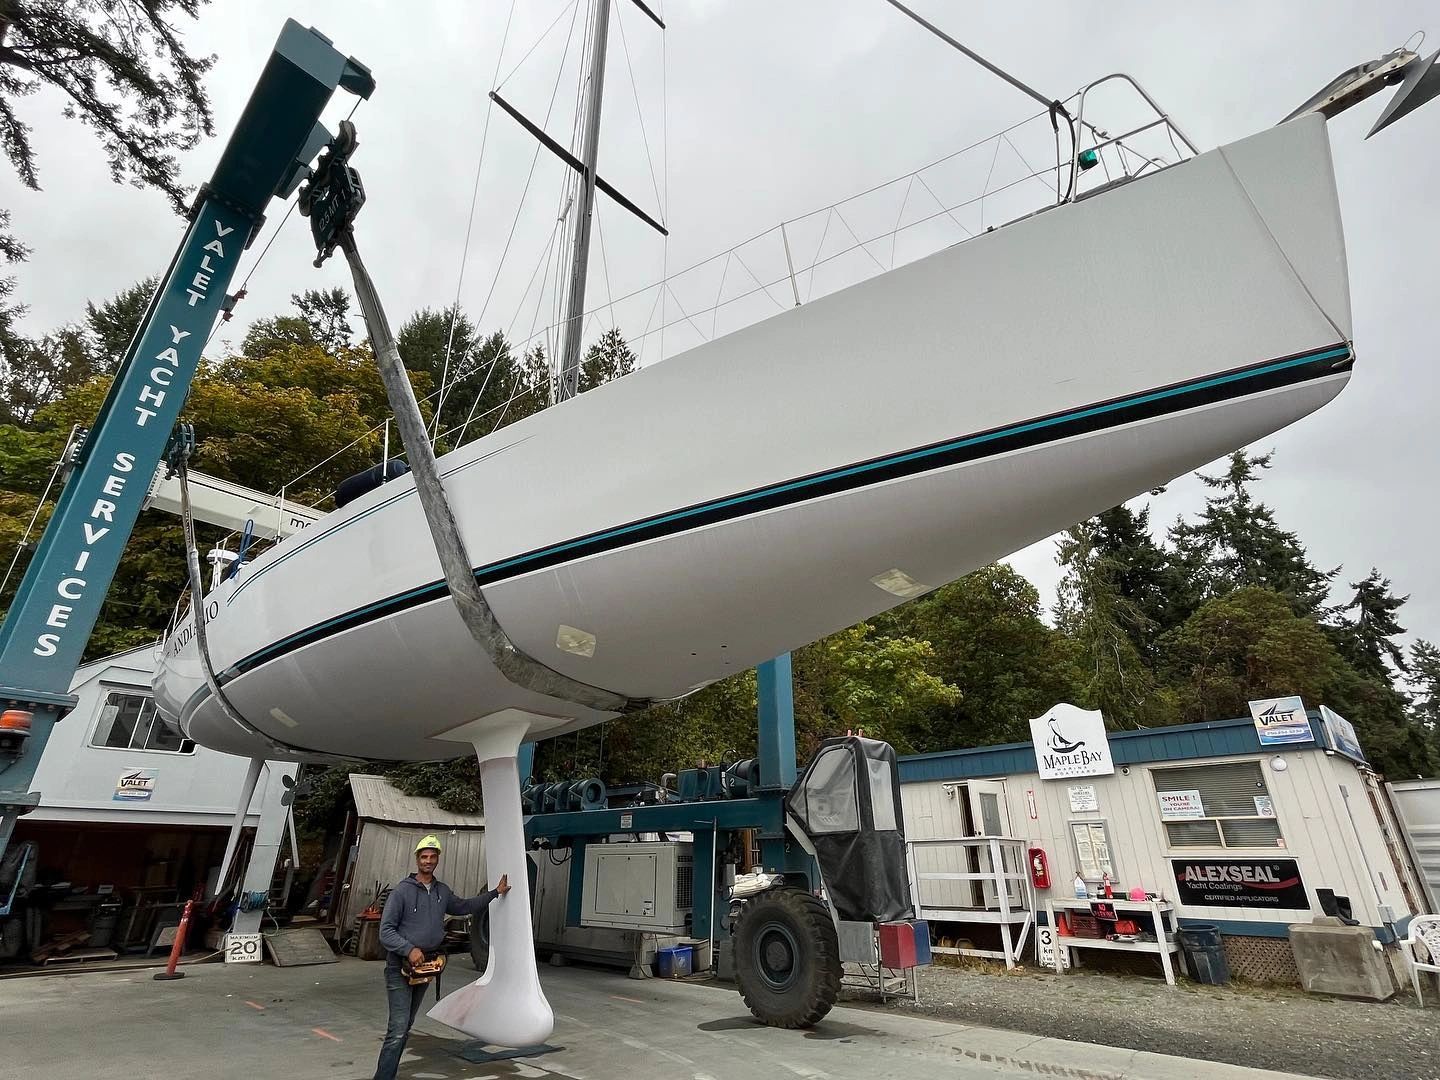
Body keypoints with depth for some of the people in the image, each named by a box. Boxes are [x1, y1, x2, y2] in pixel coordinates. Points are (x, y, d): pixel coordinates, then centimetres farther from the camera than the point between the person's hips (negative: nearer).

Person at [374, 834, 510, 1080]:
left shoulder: (442, 891, 7)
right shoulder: (402, 891, -12)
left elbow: (464, 907, 23)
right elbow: (386, 931, -12)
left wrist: (495, 892, 21)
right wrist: (410, 949, -24)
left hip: (425, 966, 6)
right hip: (400, 967, -6)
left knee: (405, 1028, 15)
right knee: (398, 1030, -12)